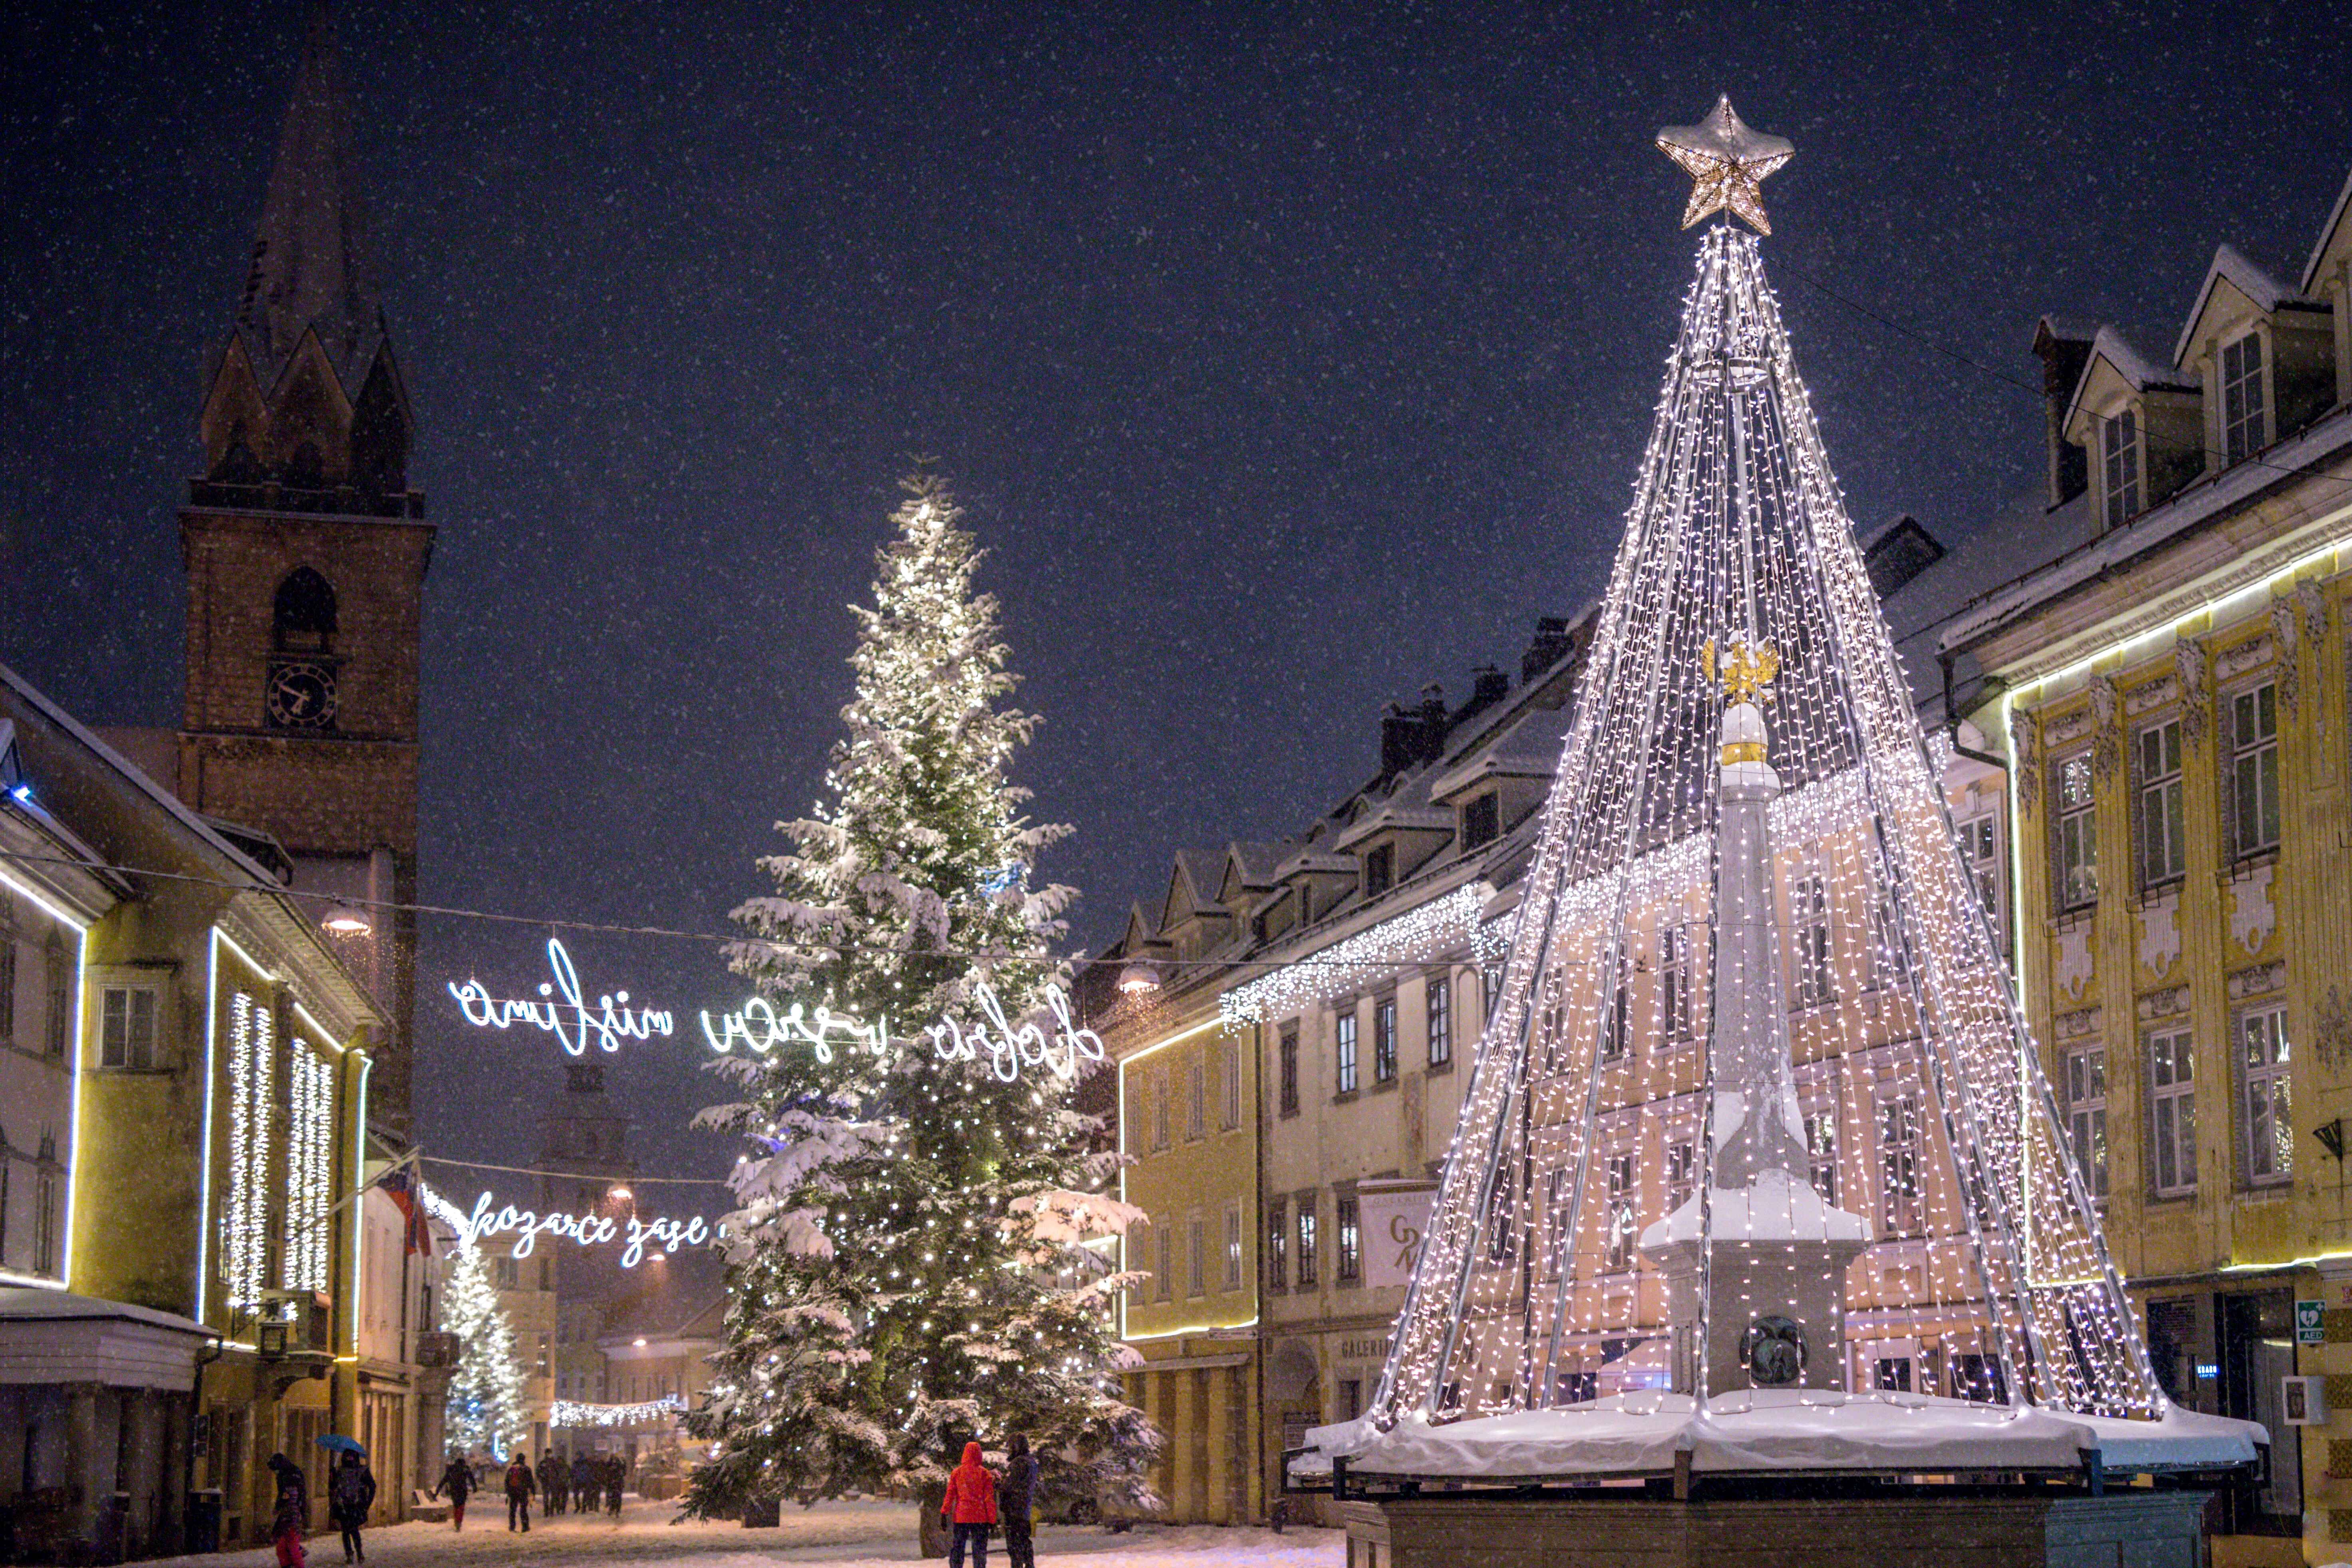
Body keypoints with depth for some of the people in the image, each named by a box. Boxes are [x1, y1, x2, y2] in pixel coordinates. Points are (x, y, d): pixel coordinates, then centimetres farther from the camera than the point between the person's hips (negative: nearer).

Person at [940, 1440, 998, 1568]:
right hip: (980, 1517, -2)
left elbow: (950, 1495, 1)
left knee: (957, 1548, 8)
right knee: (979, 1548, 2)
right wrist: (992, 1519, 2)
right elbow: (989, 1498, -2)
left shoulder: (956, 1473, 2)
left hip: (960, 1517, 2)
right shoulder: (984, 1473, -2)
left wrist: (944, 1514, 3)